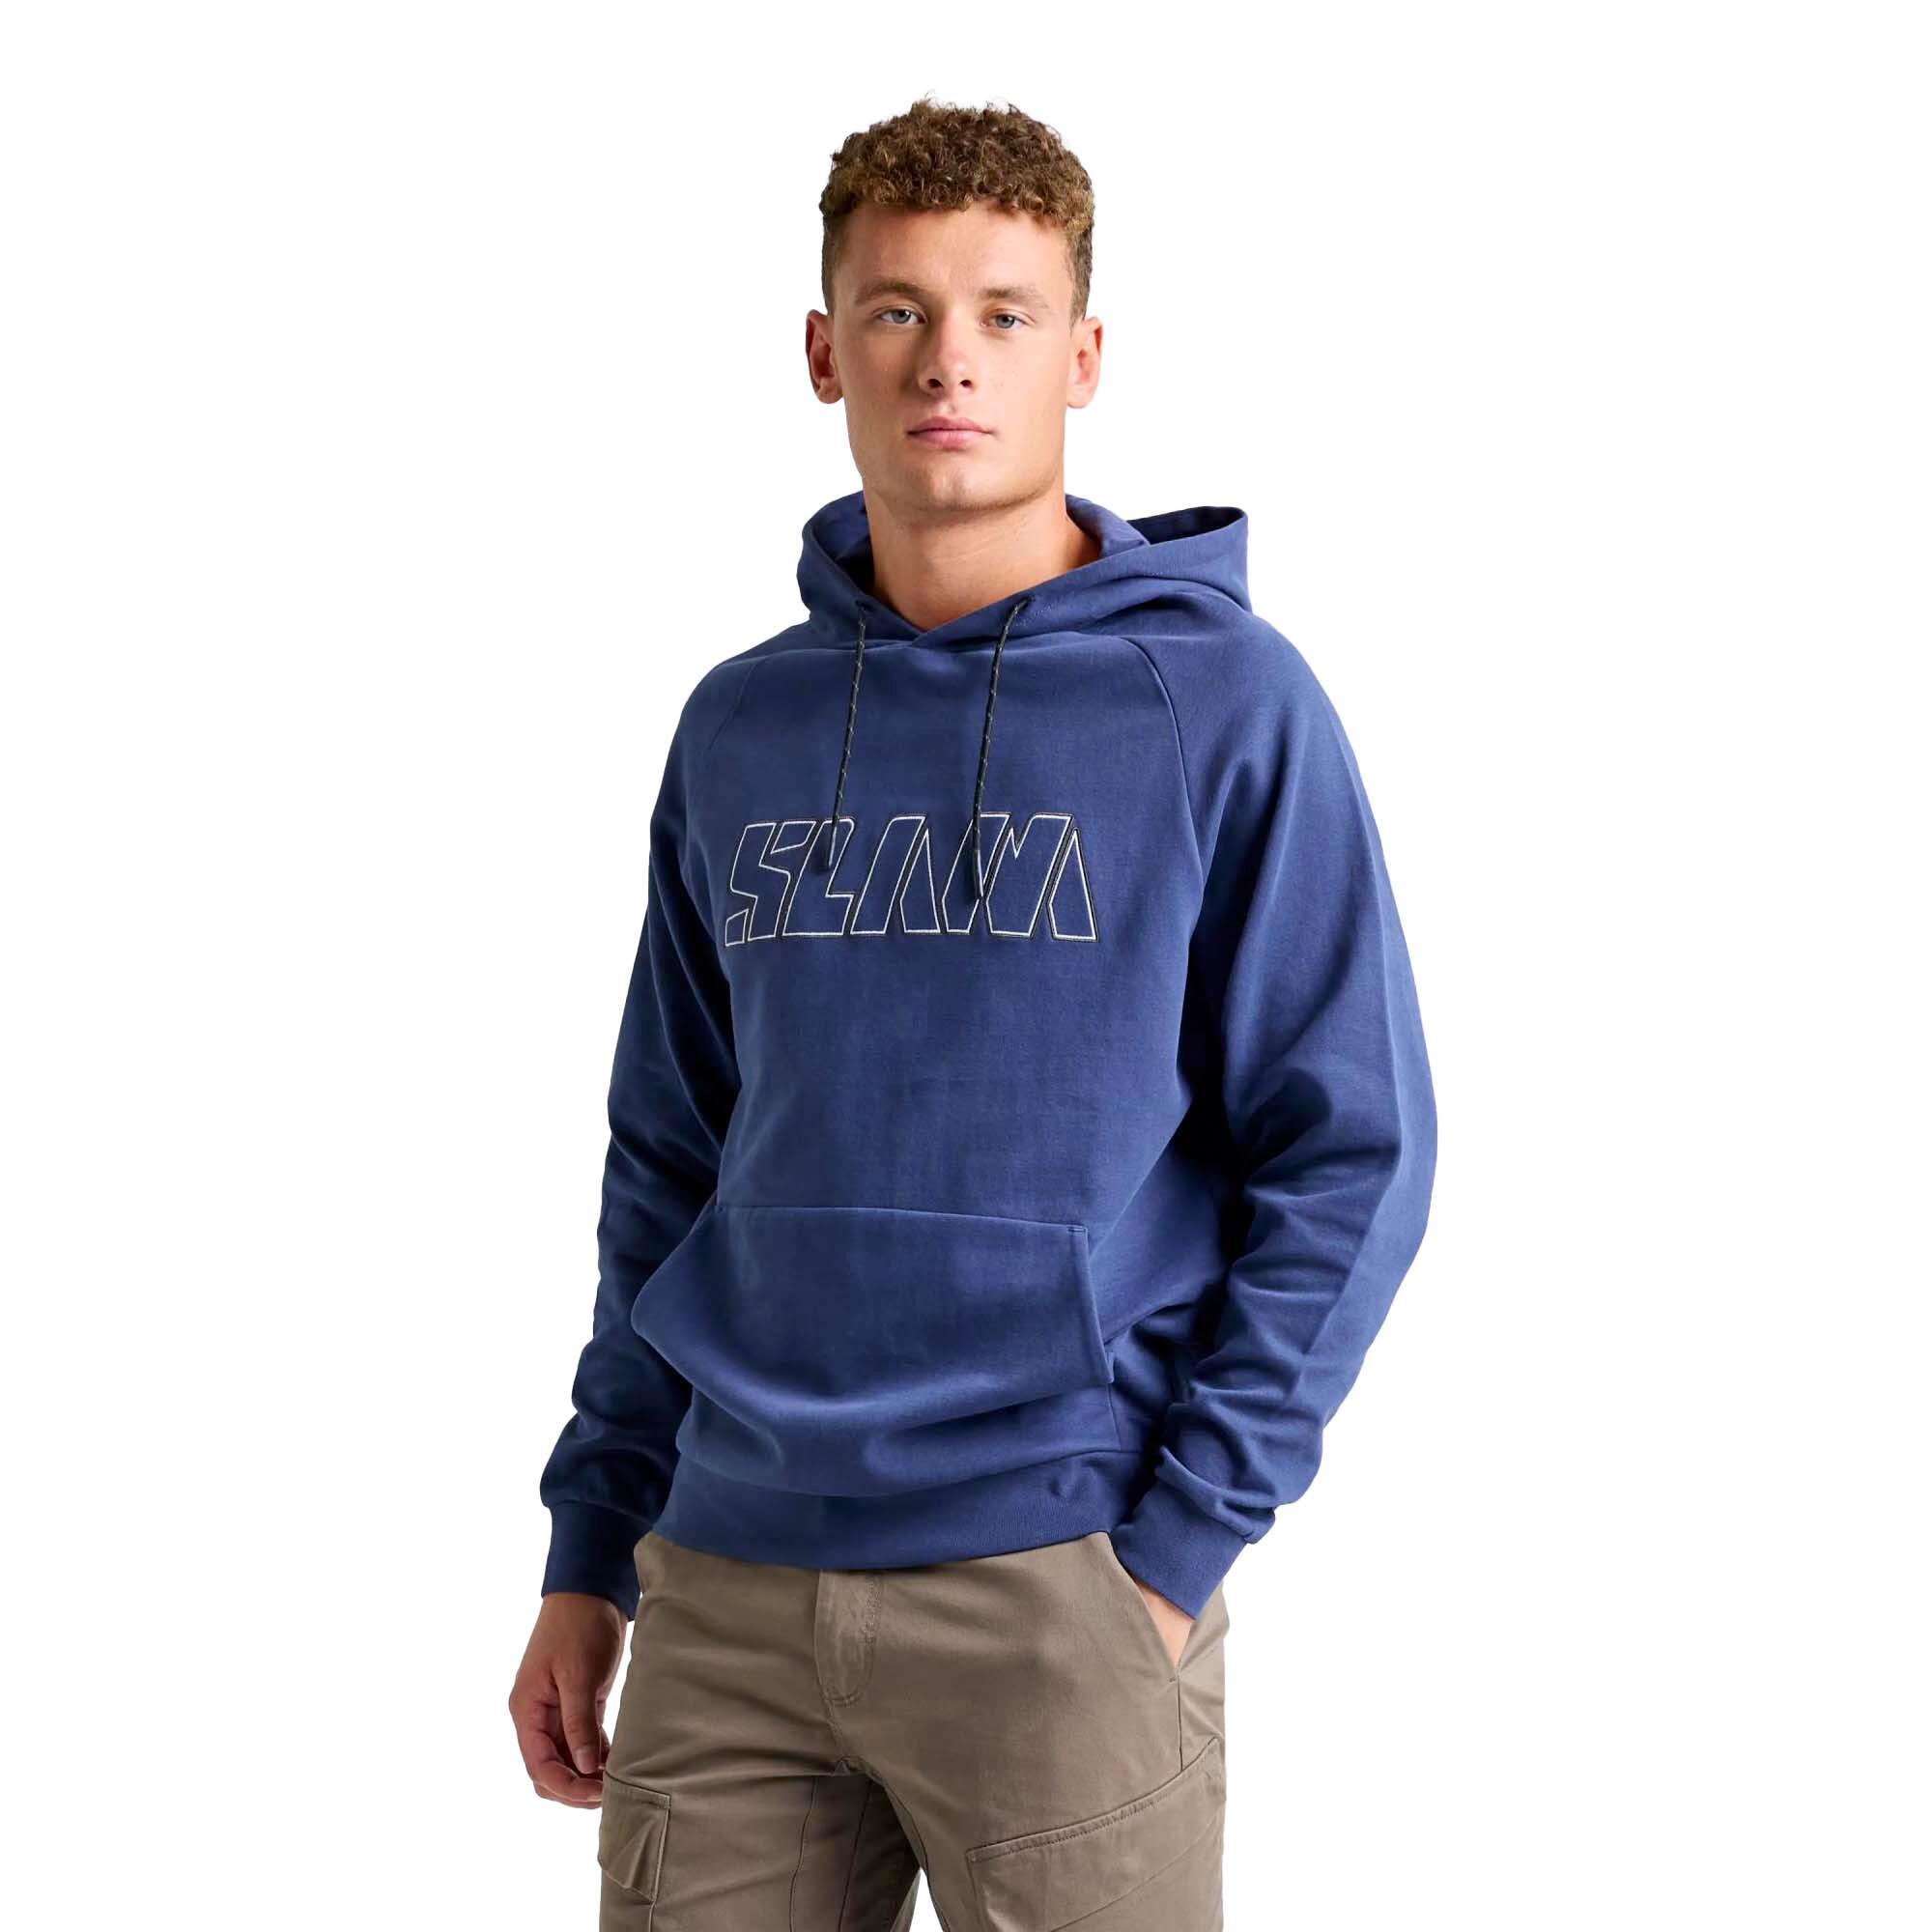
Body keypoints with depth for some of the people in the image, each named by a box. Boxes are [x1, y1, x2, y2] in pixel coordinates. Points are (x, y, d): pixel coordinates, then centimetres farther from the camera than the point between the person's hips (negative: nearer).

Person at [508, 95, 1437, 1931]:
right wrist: (591, 1553, 12)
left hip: (1059, 1587, -3)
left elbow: (1352, 1152, -6)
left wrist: (1178, 1538, -11)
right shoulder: (740, 729, 9)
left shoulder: (1227, 704, -4)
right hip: (723, 1594, 4)